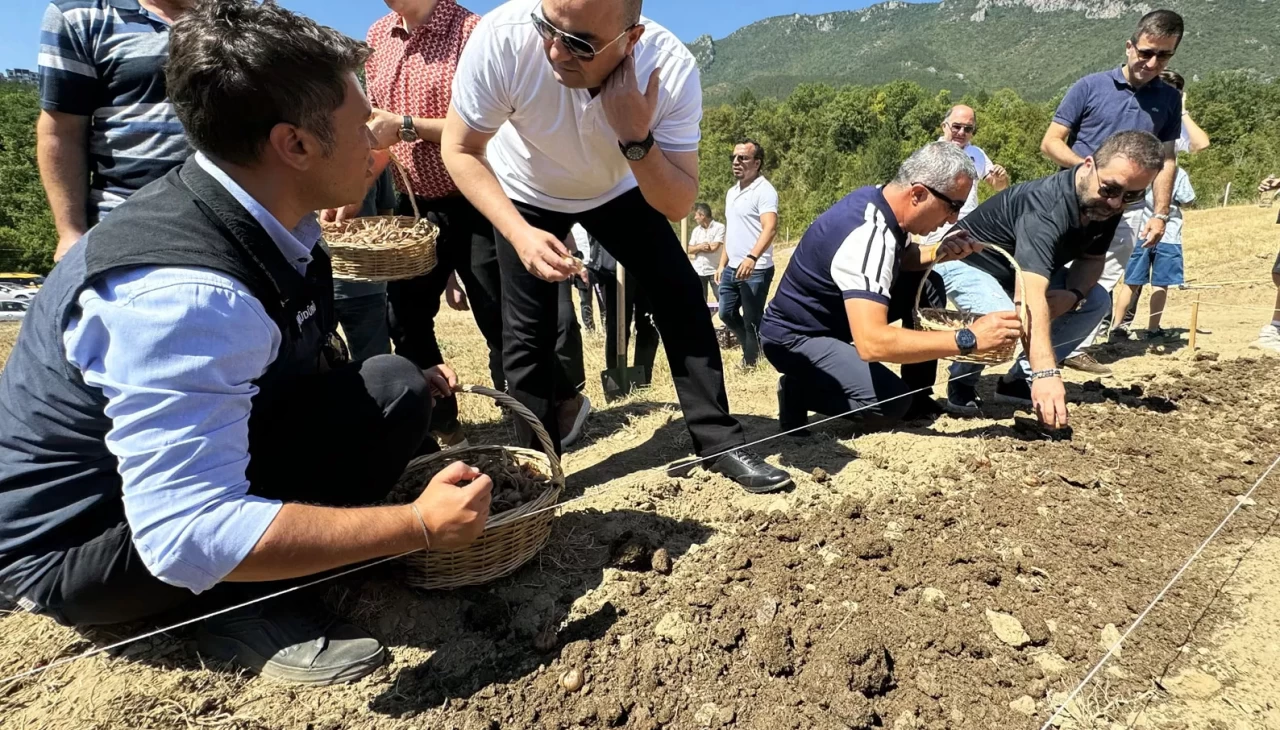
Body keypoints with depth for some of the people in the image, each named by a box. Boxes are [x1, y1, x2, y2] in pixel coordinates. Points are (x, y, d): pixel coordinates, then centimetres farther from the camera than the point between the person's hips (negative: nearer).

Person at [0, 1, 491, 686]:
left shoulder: (259, 217, -6)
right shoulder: (184, 290, -33)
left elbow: (292, 367, 10)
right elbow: (188, 537, -35)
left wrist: (409, 389, 4)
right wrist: (419, 524, -32)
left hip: (154, 464, 9)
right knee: (390, 392, -23)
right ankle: (250, 608, -10)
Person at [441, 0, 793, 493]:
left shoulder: (671, 68, -32)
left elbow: (678, 205, -27)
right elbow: (461, 150, -21)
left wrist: (636, 138, -44)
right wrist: (521, 233, -35)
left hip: (619, 188, 1)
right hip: (524, 193, 0)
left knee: (682, 299, -8)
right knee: (527, 334, -6)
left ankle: (720, 443, 6)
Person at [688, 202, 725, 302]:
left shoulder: (719, 227, -7)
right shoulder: (696, 230, 11)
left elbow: (714, 247, -16)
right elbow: (690, 250, 5)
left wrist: (697, 247, -2)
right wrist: (700, 246, -15)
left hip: (714, 270, -5)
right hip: (698, 271, 5)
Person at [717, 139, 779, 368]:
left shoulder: (764, 190, -10)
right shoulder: (732, 192, 16)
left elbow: (770, 228, -24)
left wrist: (752, 258, -38)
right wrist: (722, 264, 18)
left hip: (756, 270, -8)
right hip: (732, 268, 8)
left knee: (752, 321, 0)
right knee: (727, 314, 15)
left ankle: (750, 362, 15)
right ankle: (753, 348, 34)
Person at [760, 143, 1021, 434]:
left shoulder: (876, 196, -5)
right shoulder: (867, 235, -32)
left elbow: (900, 260, 16)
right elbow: (871, 343, -42)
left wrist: (940, 252, -6)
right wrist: (969, 339, -37)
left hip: (834, 314, 9)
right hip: (796, 336, -9)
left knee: (928, 285, 2)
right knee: (892, 404, -24)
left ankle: (918, 396, 11)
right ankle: (800, 390, -2)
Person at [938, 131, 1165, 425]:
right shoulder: (1046, 207, -36)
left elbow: (1092, 258, 5)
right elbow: (1030, 298, -49)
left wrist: (1073, 294, -19)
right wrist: (1046, 373, -59)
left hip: (1018, 268, 9)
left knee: (1096, 301, 1)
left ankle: (1020, 379, 6)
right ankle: (962, 381, -4)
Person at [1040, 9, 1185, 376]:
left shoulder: (1169, 99, 9)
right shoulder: (1090, 86, -3)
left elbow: (1166, 160, 12)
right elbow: (1050, 142, -5)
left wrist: (1161, 214, 4)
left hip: (1128, 210, 4)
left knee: (1103, 284, 7)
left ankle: (1078, 348, 15)